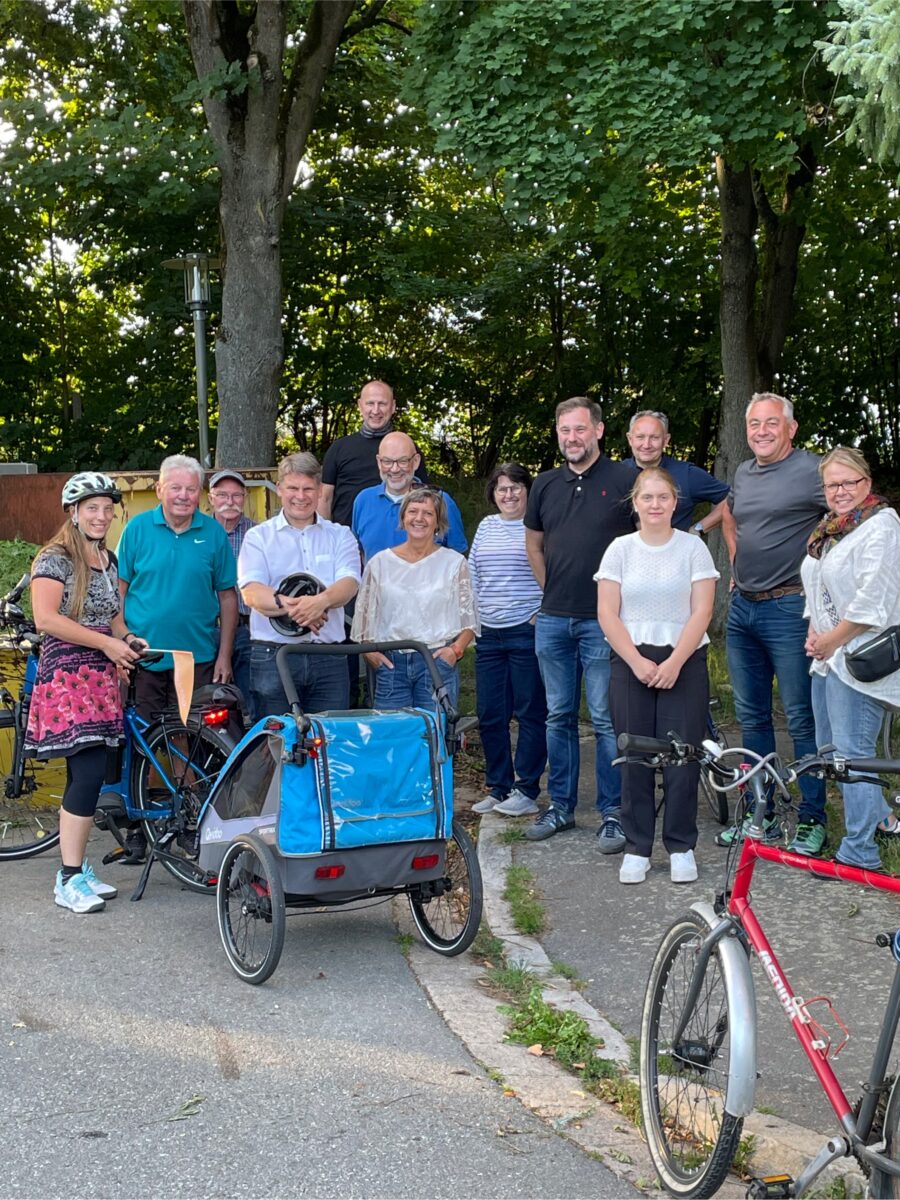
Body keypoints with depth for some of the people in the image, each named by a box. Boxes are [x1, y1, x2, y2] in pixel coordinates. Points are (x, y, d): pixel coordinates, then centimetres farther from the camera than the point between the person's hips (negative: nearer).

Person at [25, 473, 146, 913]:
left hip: (101, 676, 8)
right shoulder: (55, 558, -8)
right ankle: (69, 880, -8)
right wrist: (106, 642, -17)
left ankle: (76, 869, 17)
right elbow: (46, 618, -17)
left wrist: (128, 639, 6)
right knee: (89, 773, -14)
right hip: (67, 674, -8)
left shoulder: (108, 559, 16)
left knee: (86, 775, 9)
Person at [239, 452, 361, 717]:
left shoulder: (340, 536, 13)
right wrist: (289, 606, -27)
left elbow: (349, 583, -4)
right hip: (273, 655, -1)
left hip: (329, 658, 2)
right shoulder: (259, 537, 8)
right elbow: (251, 591, -7)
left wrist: (321, 601, -27)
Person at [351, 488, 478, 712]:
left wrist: (456, 649, -5)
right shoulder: (380, 563, 10)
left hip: (437, 661, -1)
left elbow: (469, 619, 9)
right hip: (390, 662, 1)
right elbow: (363, 616, 14)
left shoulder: (454, 563, 8)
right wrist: (369, 650, 1)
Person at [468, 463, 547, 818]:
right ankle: (499, 787, 19)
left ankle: (526, 791, 7)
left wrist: (542, 616, -11)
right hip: (488, 634, 6)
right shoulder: (486, 526, 14)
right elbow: (473, 575, 18)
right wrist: (472, 619, 11)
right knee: (489, 715, 8)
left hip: (526, 632, -6)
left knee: (530, 712, 0)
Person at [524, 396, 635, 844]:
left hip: (603, 621, -5)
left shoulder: (625, 480, -4)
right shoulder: (546, 485, 10)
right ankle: (561, 806, 21)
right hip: (553, 620, 5)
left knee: (606, 720, -3)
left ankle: (613, 813, 5)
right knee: (559, 717, 12)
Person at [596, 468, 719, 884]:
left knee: (682, 756, -3)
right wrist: (638, 662, -9)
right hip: (630, 663, 1)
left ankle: (681, 847, 9)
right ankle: (637, 848, 10)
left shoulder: (693, 548, 2)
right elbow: (607, 614, 0)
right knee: (634, 757, 1)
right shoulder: (620, 549, 5)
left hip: (683, 664, -1)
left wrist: (673, 663, -12)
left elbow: (702, 611, -3)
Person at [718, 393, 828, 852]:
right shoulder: (743, 473, 13)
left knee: (802, 719, -3)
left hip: (788, 610, -8)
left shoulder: (812, 470, -9)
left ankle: (811, 820, 6)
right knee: (751, 717, 12)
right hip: (742, 608, 8)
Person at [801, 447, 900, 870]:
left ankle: (859, 854, -1)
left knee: (852, 753, -8)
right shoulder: (829, 529, 16)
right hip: (827, 658, 10)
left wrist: (831, 640, -12)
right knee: (829, 749, 15)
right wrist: (814, 635, 8)